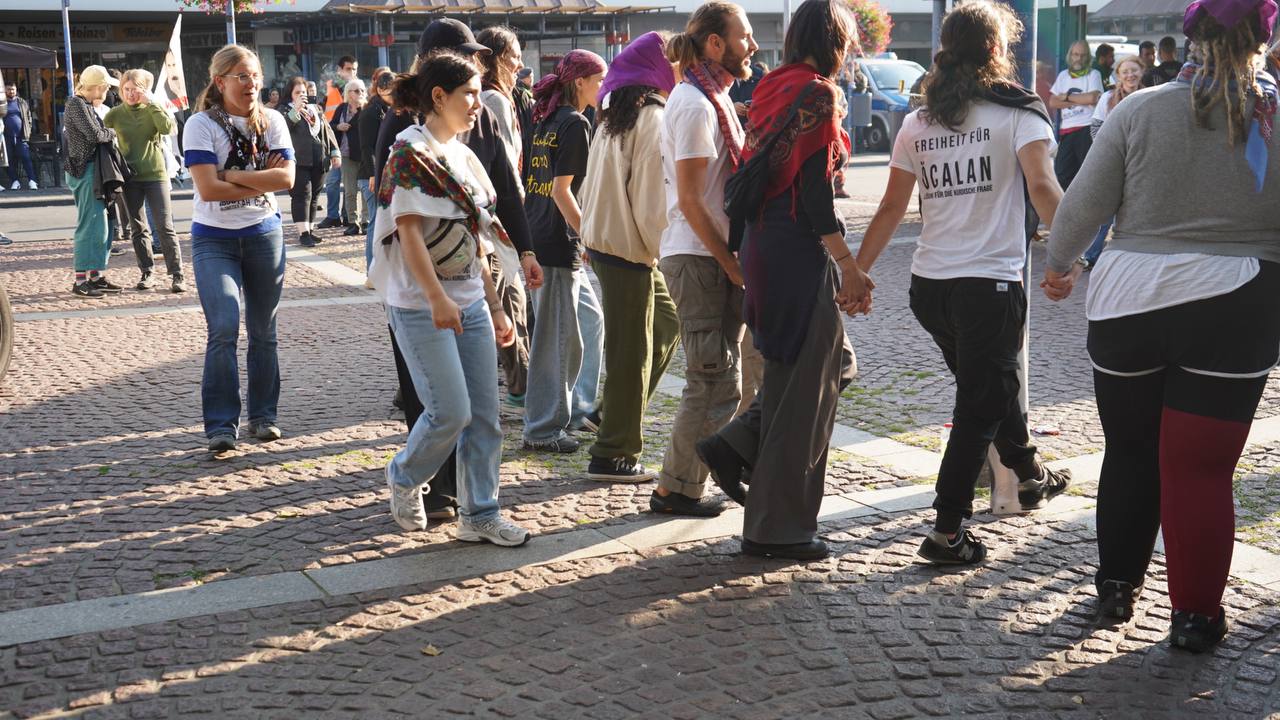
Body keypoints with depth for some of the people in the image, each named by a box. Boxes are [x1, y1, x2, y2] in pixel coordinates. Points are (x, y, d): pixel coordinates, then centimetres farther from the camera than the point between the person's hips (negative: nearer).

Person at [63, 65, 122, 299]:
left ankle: (96, 275, 19)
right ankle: (80, 281, -6)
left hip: (95, 170, 10)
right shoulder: (76, 104, -11)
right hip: (84, 170, -10)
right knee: (90, 225, -9)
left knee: (102, 224, 12)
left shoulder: (87, 105, 18)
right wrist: (113, 132, -2)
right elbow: (95, 134, -18)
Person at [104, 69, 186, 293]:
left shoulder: (154, 109, 0)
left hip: (155, 174, -2)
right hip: (129, 177, 2)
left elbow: (168, 128, -18)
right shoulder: (115, 114, 3)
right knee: (138, 229, 8)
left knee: (165, 227, -6)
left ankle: (176, 275, -4)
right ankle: (147, 273, 17)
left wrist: (150, 103, -17)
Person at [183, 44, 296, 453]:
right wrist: (261, 182, -11)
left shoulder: (271, 122, 3)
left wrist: (231, 176, -14)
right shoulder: (202, 125, -7)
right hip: (214, 239, -3)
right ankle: (221, 424, -7)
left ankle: (263, 415, 22)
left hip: (265, 235, 3)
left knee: (263, 331, 10)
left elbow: (286, 178, -9)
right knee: (224, 329, -14)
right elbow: (208, 188, -17)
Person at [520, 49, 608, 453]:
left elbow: (528, 180, 17)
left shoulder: (546, 120, 14)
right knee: (557, 337, -2)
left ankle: (578, 409, 26)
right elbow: (561, 189, -19)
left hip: (539, 235, 10)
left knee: (591, 321, 18)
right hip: (558, 245, -10)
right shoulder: (575, 124, -13)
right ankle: (543, 430, 6)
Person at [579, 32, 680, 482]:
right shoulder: (653, 118, -15)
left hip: (602, 238, 9)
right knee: (632, 352, 0)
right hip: (629, 247, -9)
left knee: (666, 322, 20)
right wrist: (661, 248, -9)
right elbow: (650, 196, -18)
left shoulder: (617, 114, 12)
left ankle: (614, 411, 23)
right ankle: (614, 456, 8)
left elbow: (592, 185, 16)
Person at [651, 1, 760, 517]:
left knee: (719, 378, 12)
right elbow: (690, 199, -18)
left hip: (710, 257, 10)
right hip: (699, 258, -10)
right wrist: (732, 264, -16)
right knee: (714, 382, -5)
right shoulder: (696, 105, -14)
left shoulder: (710, 100, 17)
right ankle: (676, 489, 6)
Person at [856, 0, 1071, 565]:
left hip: (929, 285, 6)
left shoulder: (918, 123, 8)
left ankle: (1029, 476, 46)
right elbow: (1042, 187, -21)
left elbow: (891, 207, 7)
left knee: (992, 381, 26)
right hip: (991, 284, -6)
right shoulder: (1018, 112, -5)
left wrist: (857, 272, 12)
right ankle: (947, 531, 3)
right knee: (980, 406, 3)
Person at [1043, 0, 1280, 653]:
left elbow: (1084, 203, -1)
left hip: (1129, 299, 1)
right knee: (1201, 467, 6)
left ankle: (1116, 585, 31)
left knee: (1129, 451, 18)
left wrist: (1059, 265, 15)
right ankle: (1196, 613, 13)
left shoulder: (1141, 110, -2)